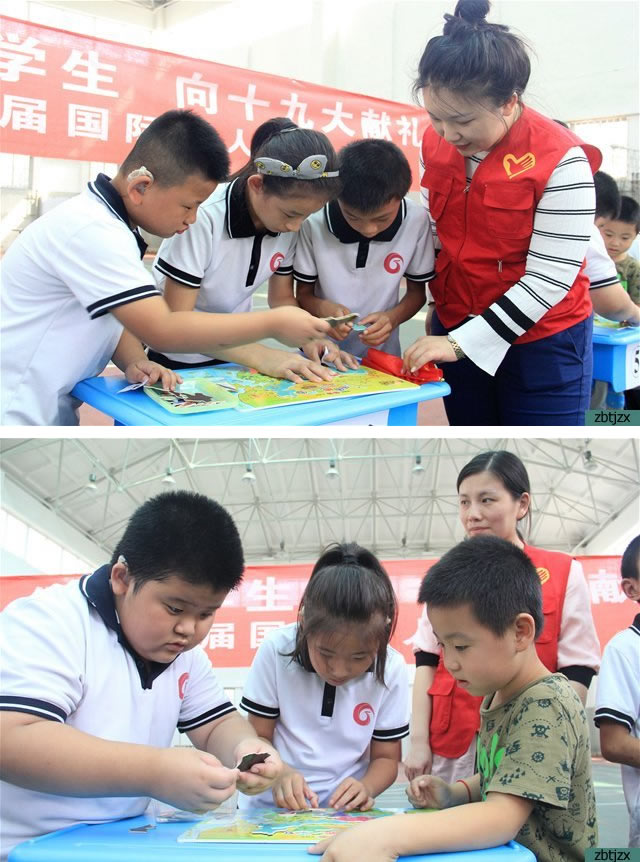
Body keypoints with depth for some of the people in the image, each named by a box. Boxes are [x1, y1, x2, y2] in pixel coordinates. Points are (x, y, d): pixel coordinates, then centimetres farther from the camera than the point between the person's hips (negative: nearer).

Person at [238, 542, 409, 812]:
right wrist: (280, 772, -22)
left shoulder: (391, 669, -9)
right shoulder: (275, 650, -12)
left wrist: (365, 787, -19)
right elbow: (259, 737, -3)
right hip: (269, 809, 0)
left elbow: (386, 757, 1)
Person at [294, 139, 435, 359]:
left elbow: (416, 292, 2)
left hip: (381, 355, 1)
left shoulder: (416, 221, -11)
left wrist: (393, 318, -16)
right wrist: (322, 308, -21)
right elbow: (303, 294, -2)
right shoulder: (315, 222, -14)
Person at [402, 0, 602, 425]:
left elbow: (550, 279, -20)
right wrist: (448, 335, 8)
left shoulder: (559, 159, -19)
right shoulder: (436, 143, -1)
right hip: (456, 334, 5)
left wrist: (460, 343, -22)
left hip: (543, 344, -5)